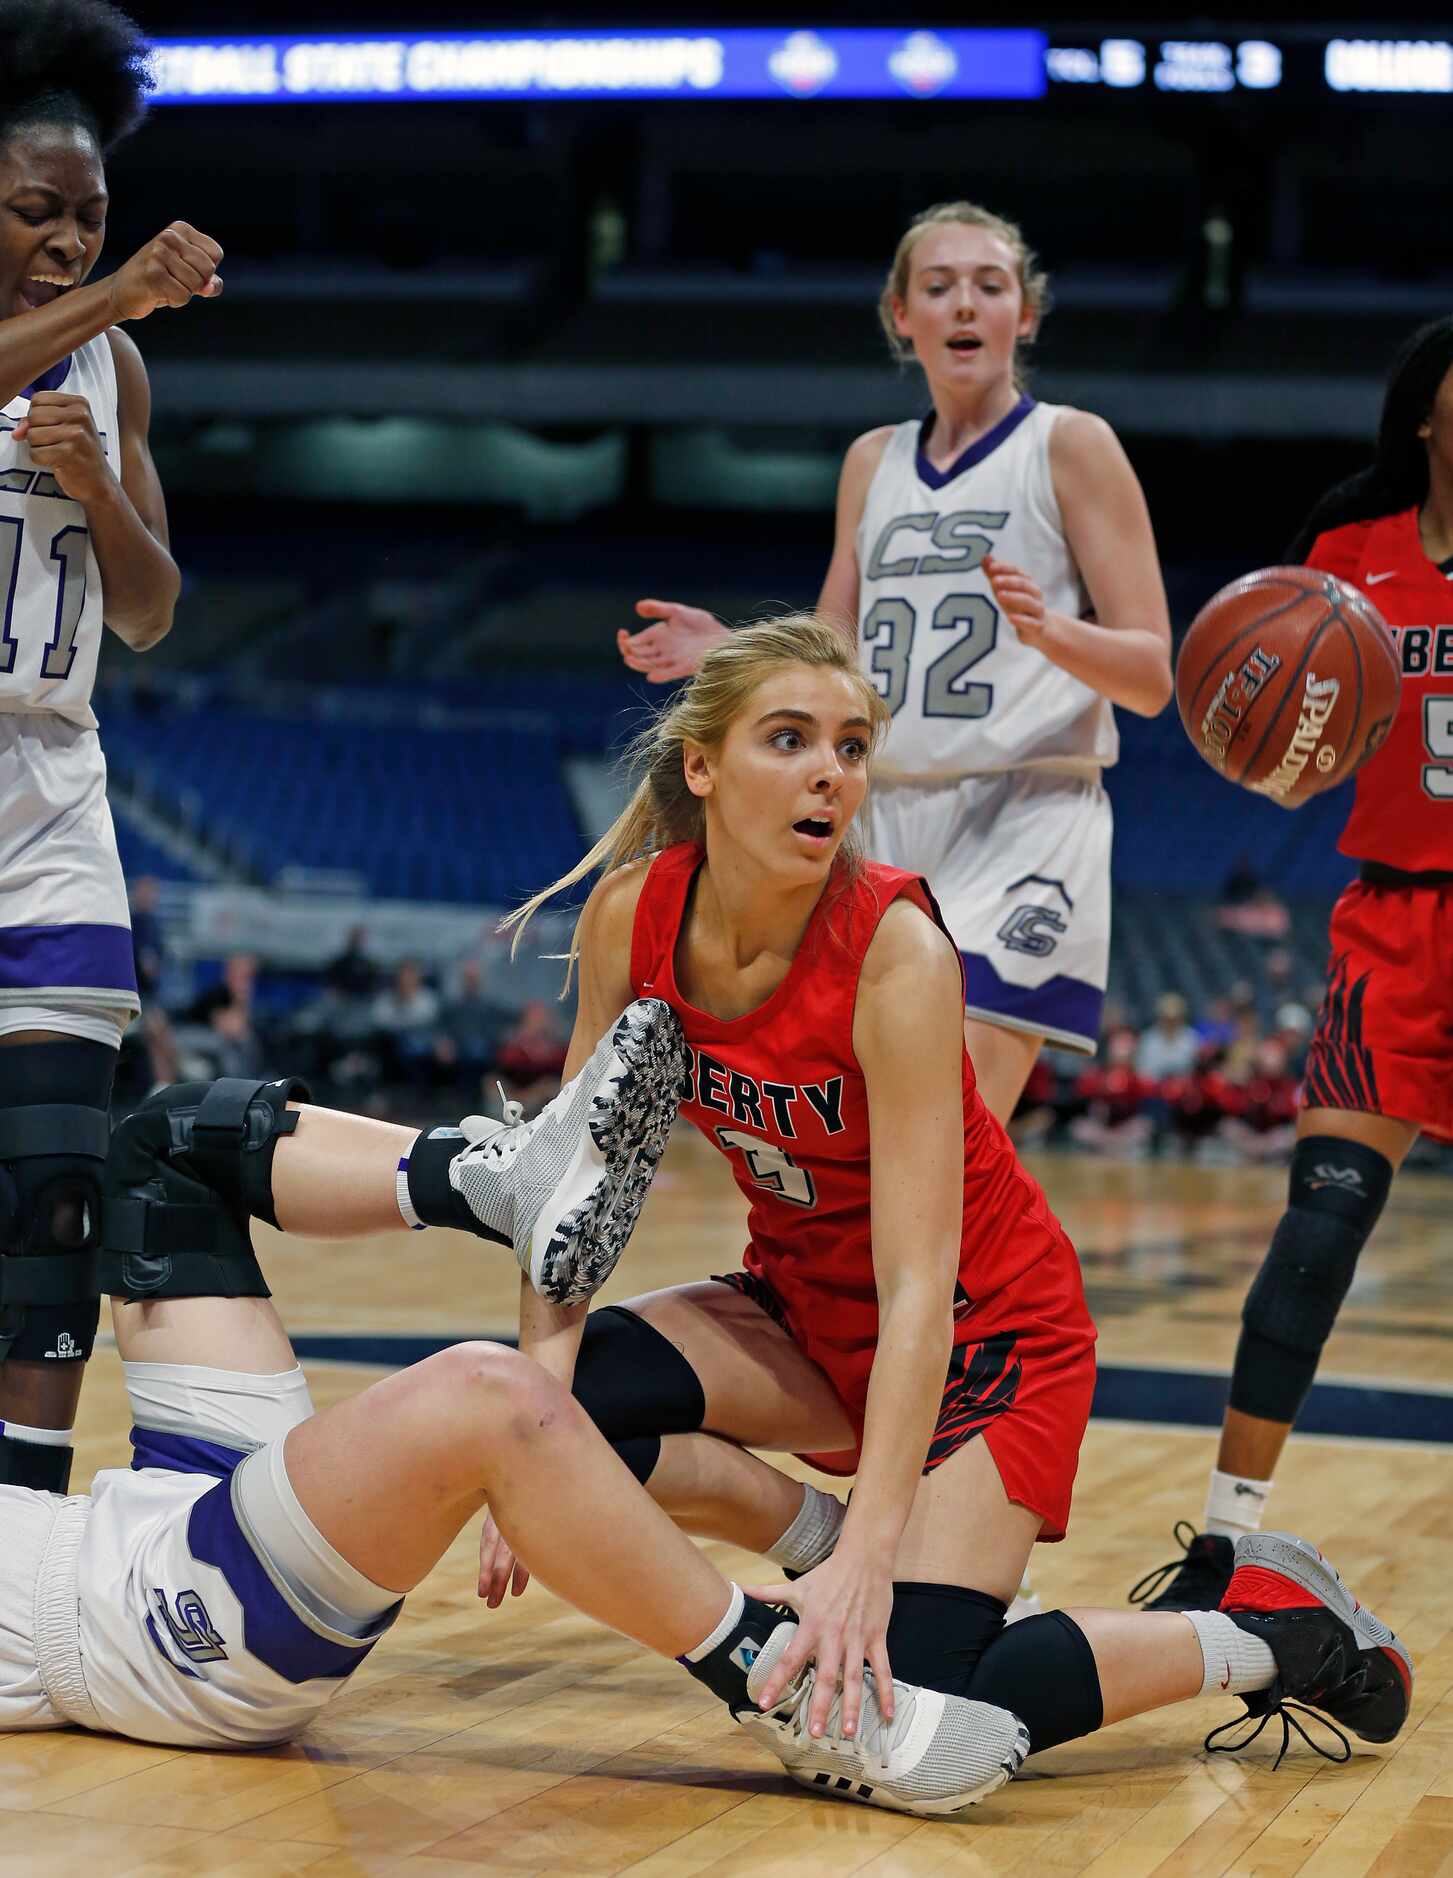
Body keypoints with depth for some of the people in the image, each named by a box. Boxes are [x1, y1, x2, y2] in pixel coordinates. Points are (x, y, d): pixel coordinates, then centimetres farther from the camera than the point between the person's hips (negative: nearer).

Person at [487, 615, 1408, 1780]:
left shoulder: (897, 953, -28)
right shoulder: (633, 916, -14)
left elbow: (919, 1287, -32)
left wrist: (869, 1558, -41)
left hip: (987, 1332, -5)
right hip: (810, 1307, 5)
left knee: (910, 1705, -20)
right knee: (561, 1401, -23)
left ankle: (1260, 1625, 3)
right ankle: (820, 1538, 4)